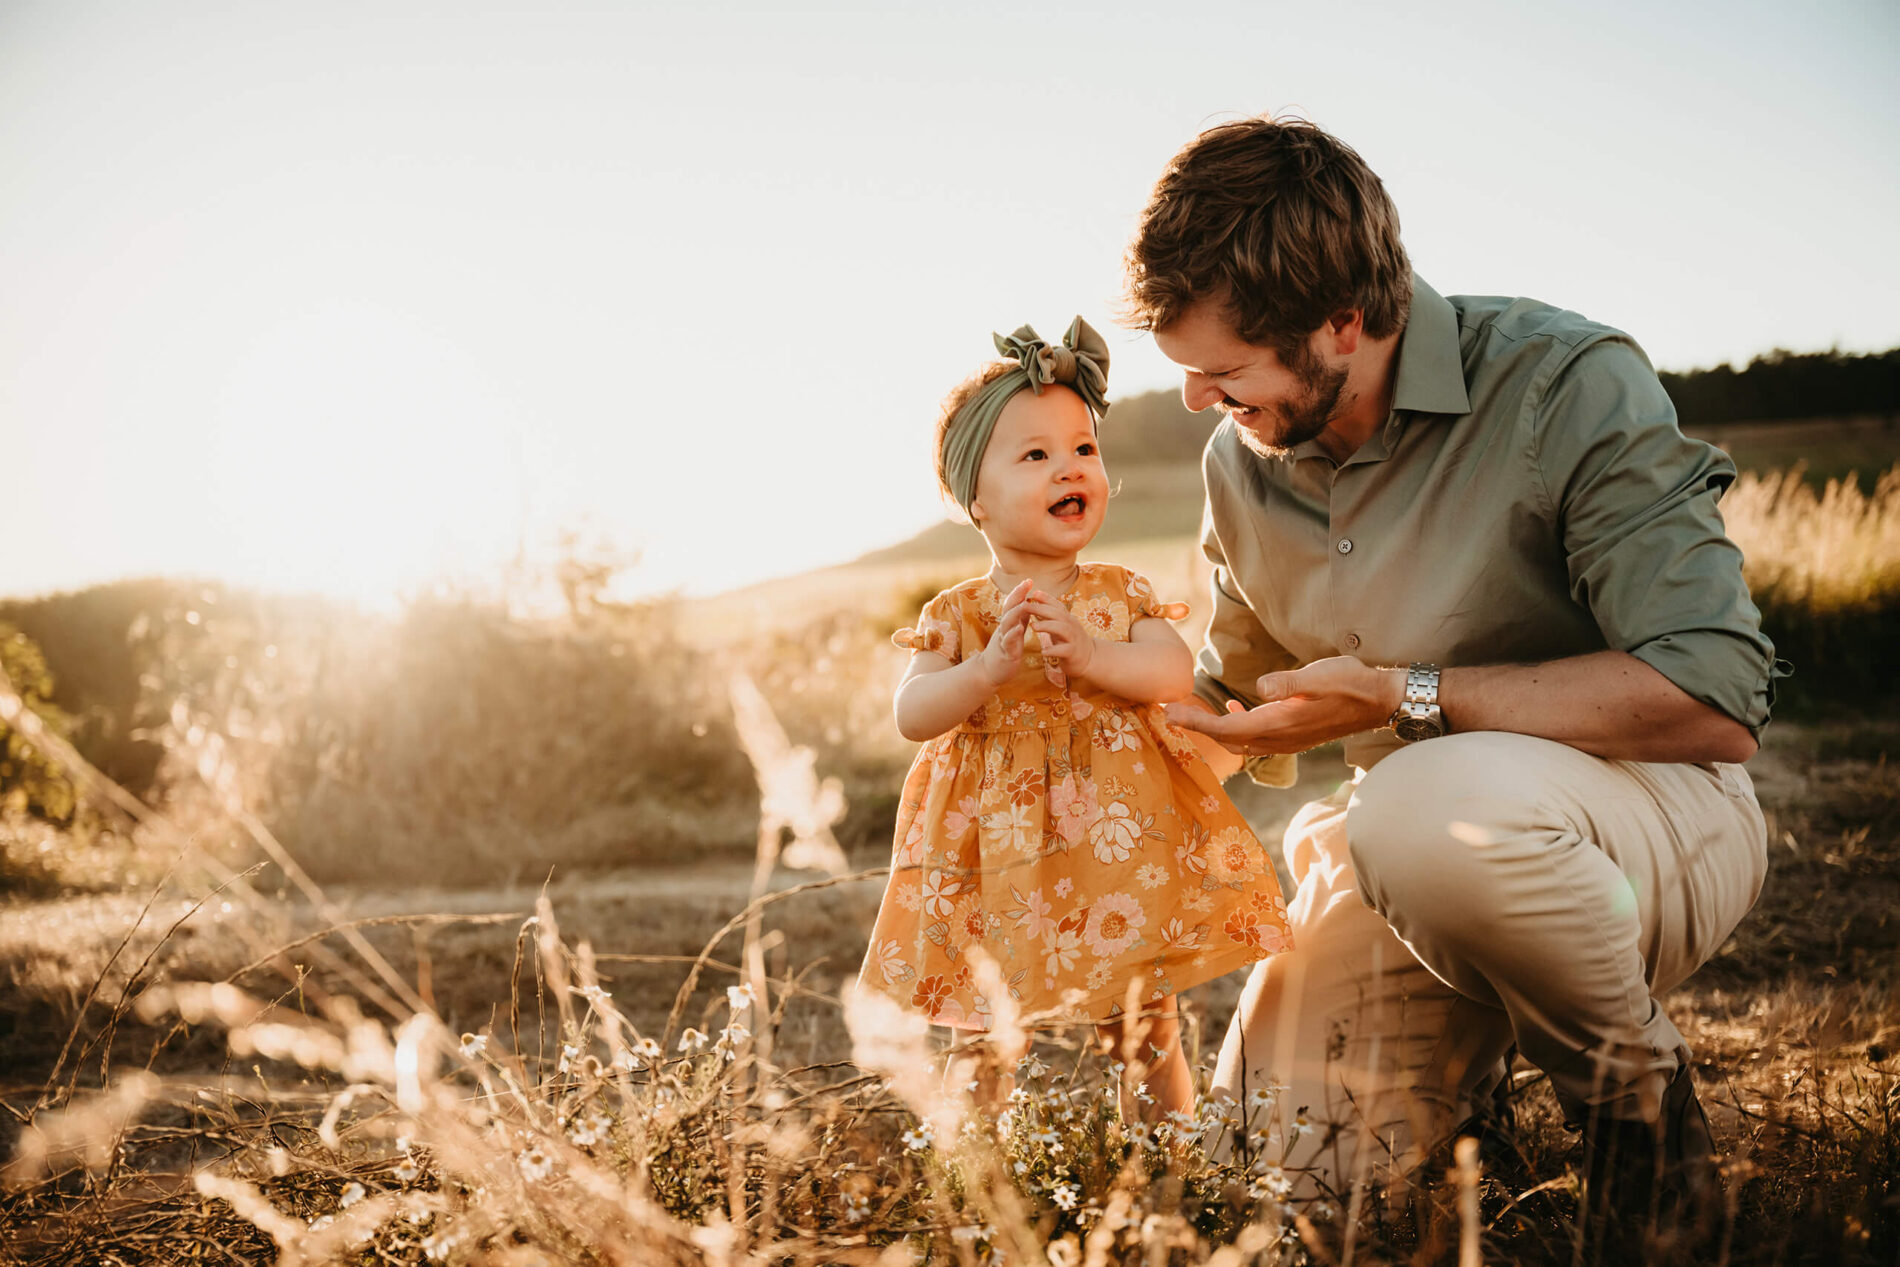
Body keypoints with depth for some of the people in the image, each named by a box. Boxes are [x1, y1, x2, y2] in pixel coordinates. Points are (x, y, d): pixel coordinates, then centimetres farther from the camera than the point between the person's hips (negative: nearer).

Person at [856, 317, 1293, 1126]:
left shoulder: (1120, 596, 2)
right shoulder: (956, 615, -2)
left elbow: (1175, 672, -12)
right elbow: (913, 715, -12)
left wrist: (1091, 653, -29)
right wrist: (988, 669, -28)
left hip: (1119, 845, 1)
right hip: (996, 856, -1)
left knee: (1146, 1032, 9)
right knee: (982, 1038, 8)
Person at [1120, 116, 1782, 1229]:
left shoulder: (1569, 387, -18)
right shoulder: (1240, 460, 3)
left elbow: (1716, 702, -26)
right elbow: (1239, 711, 20)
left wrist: (1403, 697, -26)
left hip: (1652, 806, -6)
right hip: (1407, 839, 6)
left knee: (1426, 811, -40)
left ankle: (1638, 1084, -9)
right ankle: (1488, 1048, 22)